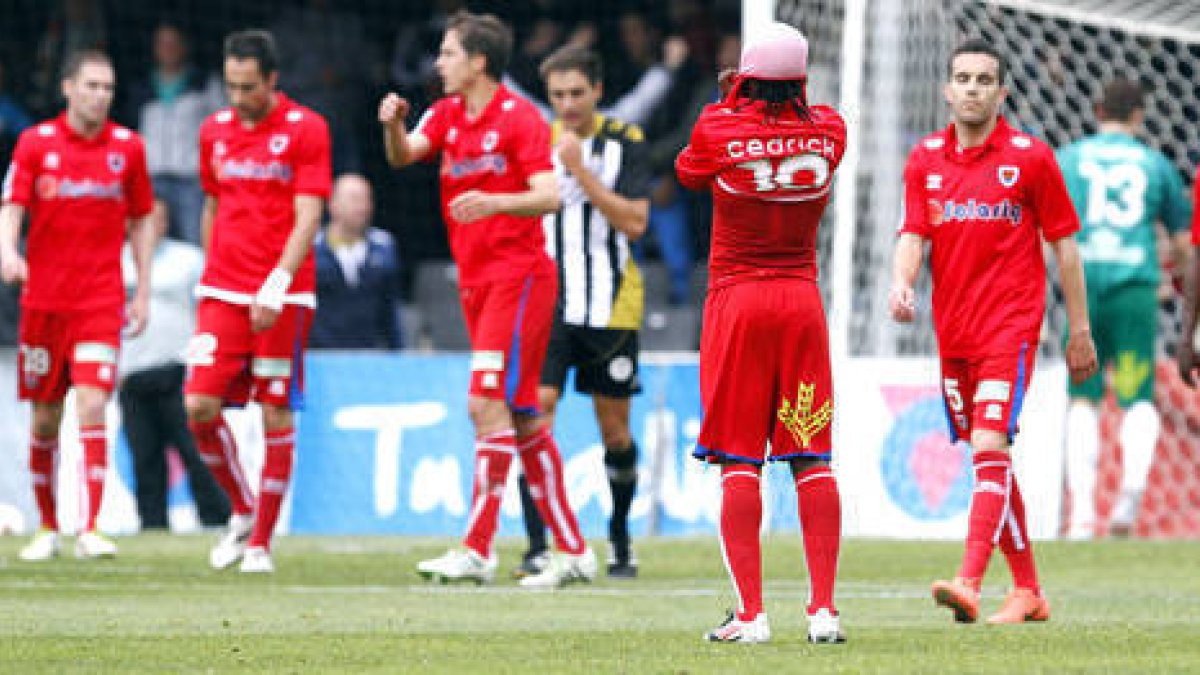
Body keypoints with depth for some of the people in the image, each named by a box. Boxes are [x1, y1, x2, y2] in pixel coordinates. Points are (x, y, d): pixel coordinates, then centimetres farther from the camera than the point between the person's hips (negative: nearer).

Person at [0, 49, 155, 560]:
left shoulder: (127, 147, 4)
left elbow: (142, 221, 12)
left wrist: (143, 293, 8)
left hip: (102, 302, -1)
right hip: (43, 300, 1)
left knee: (92, 407, -15)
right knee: (45, 419, 7)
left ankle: (89, 530, -17)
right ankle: (47, 528, 22)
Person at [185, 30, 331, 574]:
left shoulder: (306, 129, -4)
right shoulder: (215, 131, 11)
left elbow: (307, 217, -10)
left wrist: (277, 284, -20)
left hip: (283, 295, -4)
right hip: (223, 293, 4)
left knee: (276, 413, -3)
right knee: (199, 405, -7)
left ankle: (261, 541, 6)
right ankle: (242, 512, 15)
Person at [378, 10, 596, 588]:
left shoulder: (519, 117, -9)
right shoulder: (446, 115, 13)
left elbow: (549, 196, -15)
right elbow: (403, 155, 2)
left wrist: (494, 202, -32)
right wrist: (393, 125, -19)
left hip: (518, 275, -8)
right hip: (475, 279, 8)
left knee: (488, 403, -15)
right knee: (521, 416, 8)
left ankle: (478, 550, -17)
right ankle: (572, 550, 12)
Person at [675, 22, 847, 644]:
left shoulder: (719, 129, -10)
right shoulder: (827, 131, -2)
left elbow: (688, 173, 12)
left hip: (736, 298, -2)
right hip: (802, 301, 2)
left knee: (739, 463, 0)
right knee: (812, 459, 5)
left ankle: (750, 612, -7)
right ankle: (823, 608, 0)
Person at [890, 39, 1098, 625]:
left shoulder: (1030, 158, -3)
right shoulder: (925, 160, 8)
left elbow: (1063, 245, 2)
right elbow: (913, 237, 2)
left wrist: (1080, 331, 2)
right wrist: (902, 285, -21)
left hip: (1010, 327, -5)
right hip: (953, 331, 5)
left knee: (991, 448, -19)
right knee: (989, 461, 10)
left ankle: (969, 585, -29)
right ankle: (1028, 591, 20)